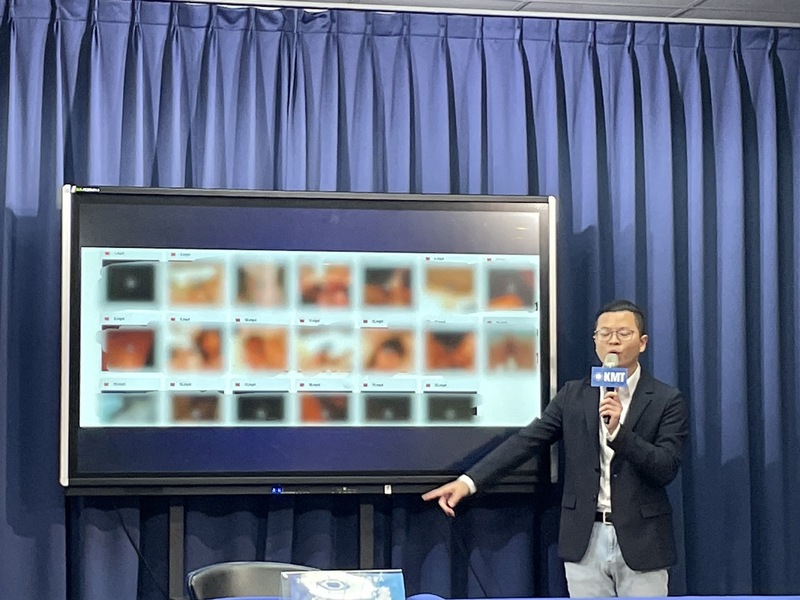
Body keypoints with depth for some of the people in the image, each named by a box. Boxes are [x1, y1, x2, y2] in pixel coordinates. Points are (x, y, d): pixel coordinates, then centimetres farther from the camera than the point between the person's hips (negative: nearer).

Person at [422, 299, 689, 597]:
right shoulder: (574, 395, 7)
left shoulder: (667, 400, -1)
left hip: (641, 542, -2)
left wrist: (619, 430, -24)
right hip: (585, 540, 2)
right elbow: (526, 440, -1)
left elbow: (666, 469, -10)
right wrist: (468, 481, -13)